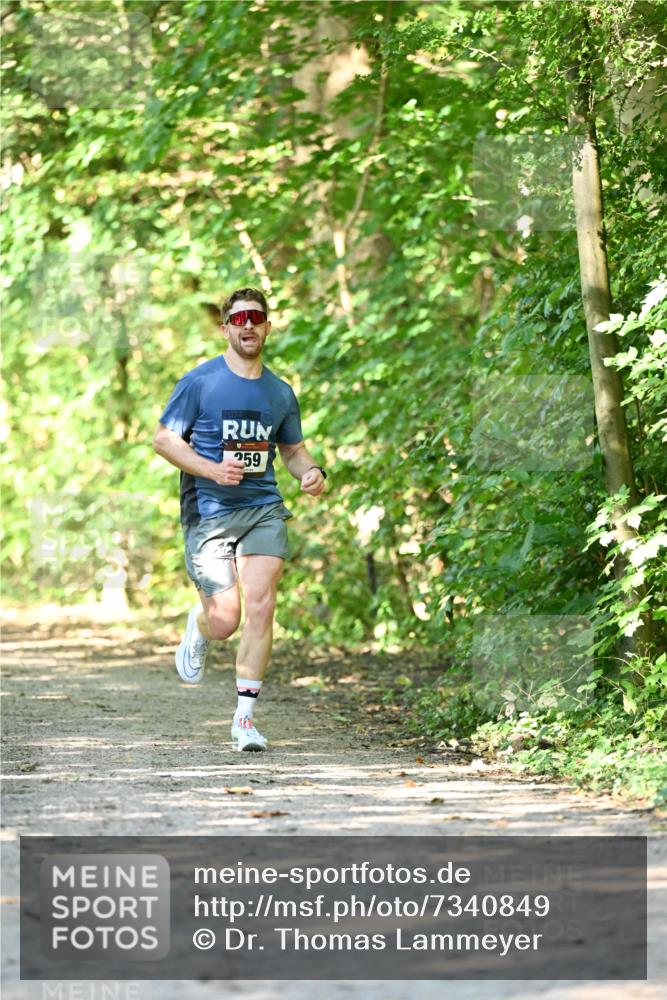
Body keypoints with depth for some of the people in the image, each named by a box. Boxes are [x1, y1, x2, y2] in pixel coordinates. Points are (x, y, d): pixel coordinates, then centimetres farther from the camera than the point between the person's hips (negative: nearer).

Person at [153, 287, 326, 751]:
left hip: (263, 508, 3)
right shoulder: (200, 382, -1)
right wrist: (213, 470, -15)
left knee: (261, 607, -13)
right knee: (224, 620, -5)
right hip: (209, 511, -3)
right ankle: (198, 629, 35)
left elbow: (293, 449, 23)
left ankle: (245, 717, -7)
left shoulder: (280, 393, 12)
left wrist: (313, 472, 0)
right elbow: (164, 439, 0)